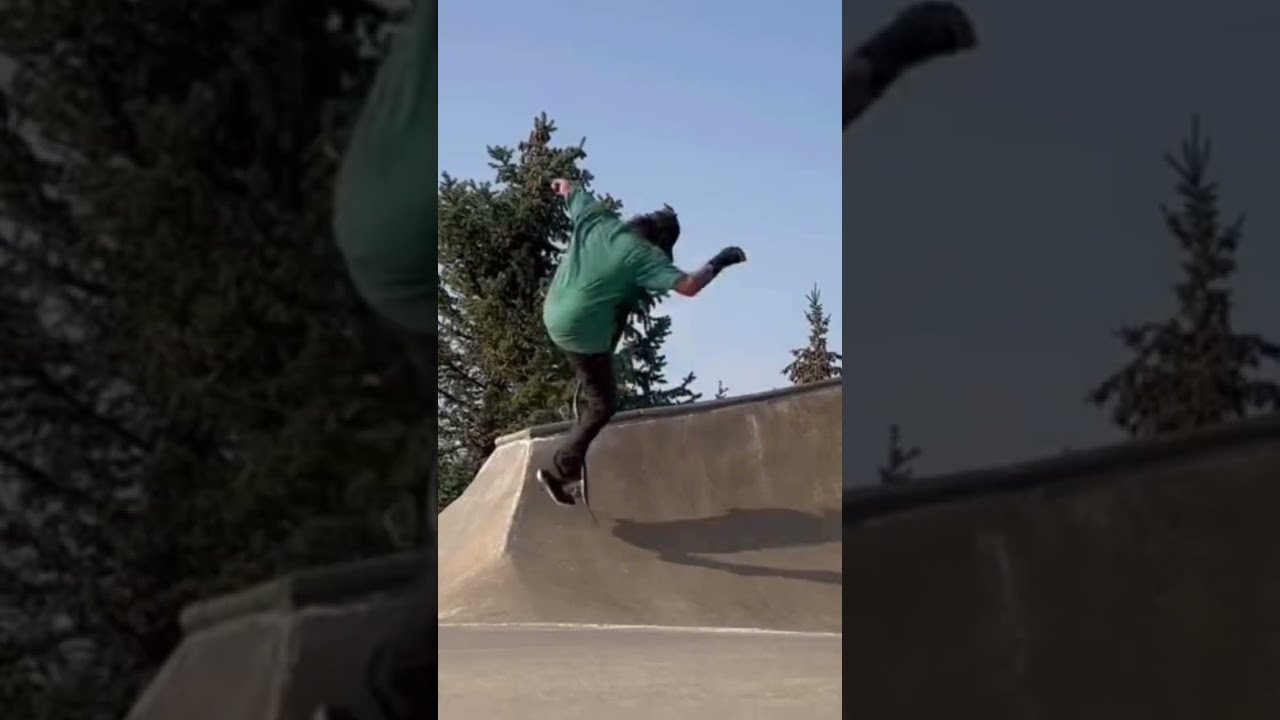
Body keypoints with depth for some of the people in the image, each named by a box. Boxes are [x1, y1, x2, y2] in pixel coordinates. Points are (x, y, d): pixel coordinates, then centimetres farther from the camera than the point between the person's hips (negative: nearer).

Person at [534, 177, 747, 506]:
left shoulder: (596, 219, 1)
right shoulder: (644, 255, -16)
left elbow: (570, 190, 20)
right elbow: (688, 286, -22)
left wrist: (564, 186, 43)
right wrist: (718, 263, -8)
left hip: (553, 314, 8)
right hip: (582, 331, -8)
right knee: (602, 405, 6)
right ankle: (559, 471, 4)